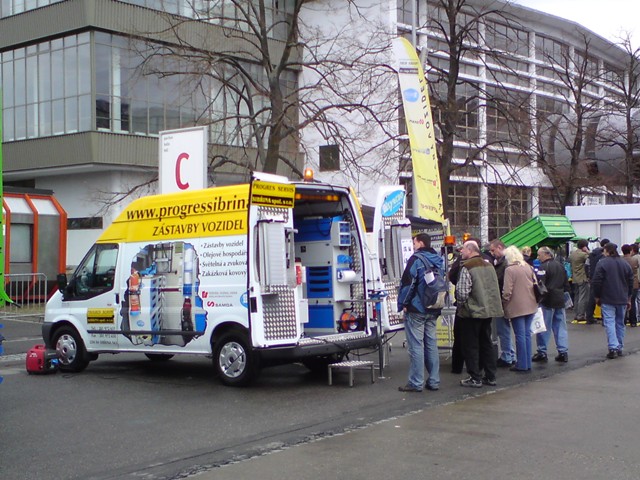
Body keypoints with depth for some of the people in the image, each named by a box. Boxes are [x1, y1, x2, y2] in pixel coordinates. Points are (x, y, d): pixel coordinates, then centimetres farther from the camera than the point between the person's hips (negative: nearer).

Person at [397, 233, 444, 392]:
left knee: (416, 345, -5)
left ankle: (416, 383, -4)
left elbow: (407, 283, -16)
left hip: (416, 309, -8)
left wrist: (402, 304, -7)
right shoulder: (438, 261, 13)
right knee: (431, 344, 12)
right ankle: (433, 381, 15)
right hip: (433, 311, 8)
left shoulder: (416, 259, -12)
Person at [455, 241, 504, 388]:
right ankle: (490, 376, 18)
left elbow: (462, 292, -19)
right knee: (486, 343, 14)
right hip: (488, 310, 7)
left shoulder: (467, 268, -15)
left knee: (471, 345, 2)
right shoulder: (489, 266, 9)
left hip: (472, 311, -7)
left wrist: (460, 304, -1)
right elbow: (495, 288, 14)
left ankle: (475, 378, 4)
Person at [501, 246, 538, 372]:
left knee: (520, 335, -1)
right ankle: (528, 364, 15)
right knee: (527, 334, 11)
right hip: (531, 306, 6)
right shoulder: (528, 267, 6)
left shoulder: (510, 270, -13)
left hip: (517, 307, -6)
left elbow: (507, 291, -16)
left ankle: (522, 365, 3)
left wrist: (504, 303, -2)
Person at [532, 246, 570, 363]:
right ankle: (563, 352, 8)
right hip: (560, 301, 7)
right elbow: (566, 284, 19)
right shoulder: (560, 266, 13)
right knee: (561, 327, 10)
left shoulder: (544, 267, -13)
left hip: (547, 301, -7)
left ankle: (542, 352, 4)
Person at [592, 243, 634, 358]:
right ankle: (620, 348, 17)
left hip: (607, 299, -5)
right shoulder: (625, 264, 9)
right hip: (622, 299, 5)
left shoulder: (602, 263, -8)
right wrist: (628, 298, 21)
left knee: (609, 323, -6)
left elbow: (597, 282, -10)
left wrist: (597, 297, 1)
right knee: (620, 323, 14)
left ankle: (613, 348, -17)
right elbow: (631, 282, 13)